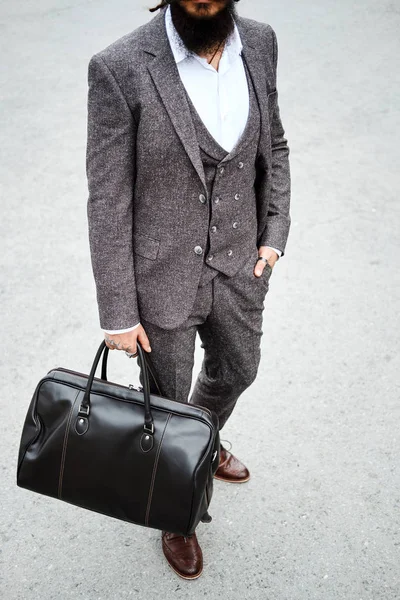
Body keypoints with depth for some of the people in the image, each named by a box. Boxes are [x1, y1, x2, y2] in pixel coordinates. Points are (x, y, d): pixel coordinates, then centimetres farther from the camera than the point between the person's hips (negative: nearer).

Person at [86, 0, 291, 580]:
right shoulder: (120, 67, -21)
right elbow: (108, 200, -17)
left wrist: (274, 233, 1)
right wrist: (118, 313, -13)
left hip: (238, 267, 5)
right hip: (162, 280, -5)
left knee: (237, 370, 28)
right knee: (166, 404, 16)